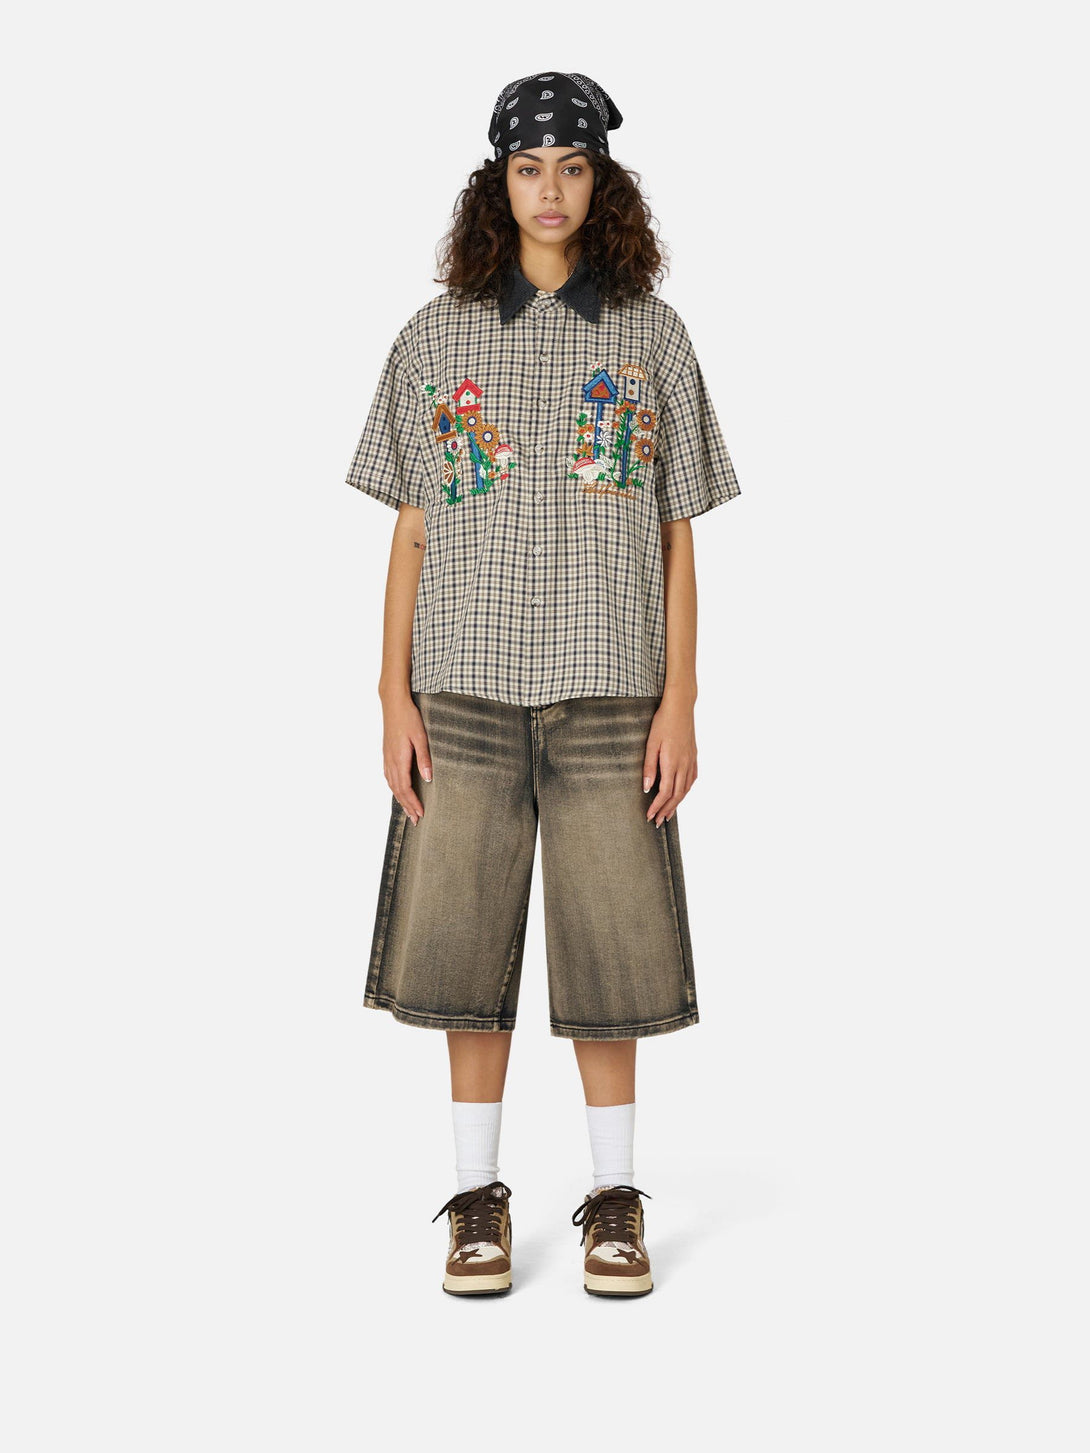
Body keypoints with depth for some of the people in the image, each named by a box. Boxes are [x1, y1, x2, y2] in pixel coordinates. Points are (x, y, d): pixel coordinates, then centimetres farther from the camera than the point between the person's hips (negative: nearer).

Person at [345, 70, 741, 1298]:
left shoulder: (651, 337, 6)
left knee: (609, 945, 2)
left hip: (606, 690, 0)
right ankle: (478, 1201, 17)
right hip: (467, 689, 1)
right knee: (466, 942, 3)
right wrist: (394, 698, -1)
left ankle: (614, 1204, 16)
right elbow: (410, 532, 7)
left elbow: (677, 538, 5)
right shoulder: (436, 338, 7)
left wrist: (679, 702, -3)